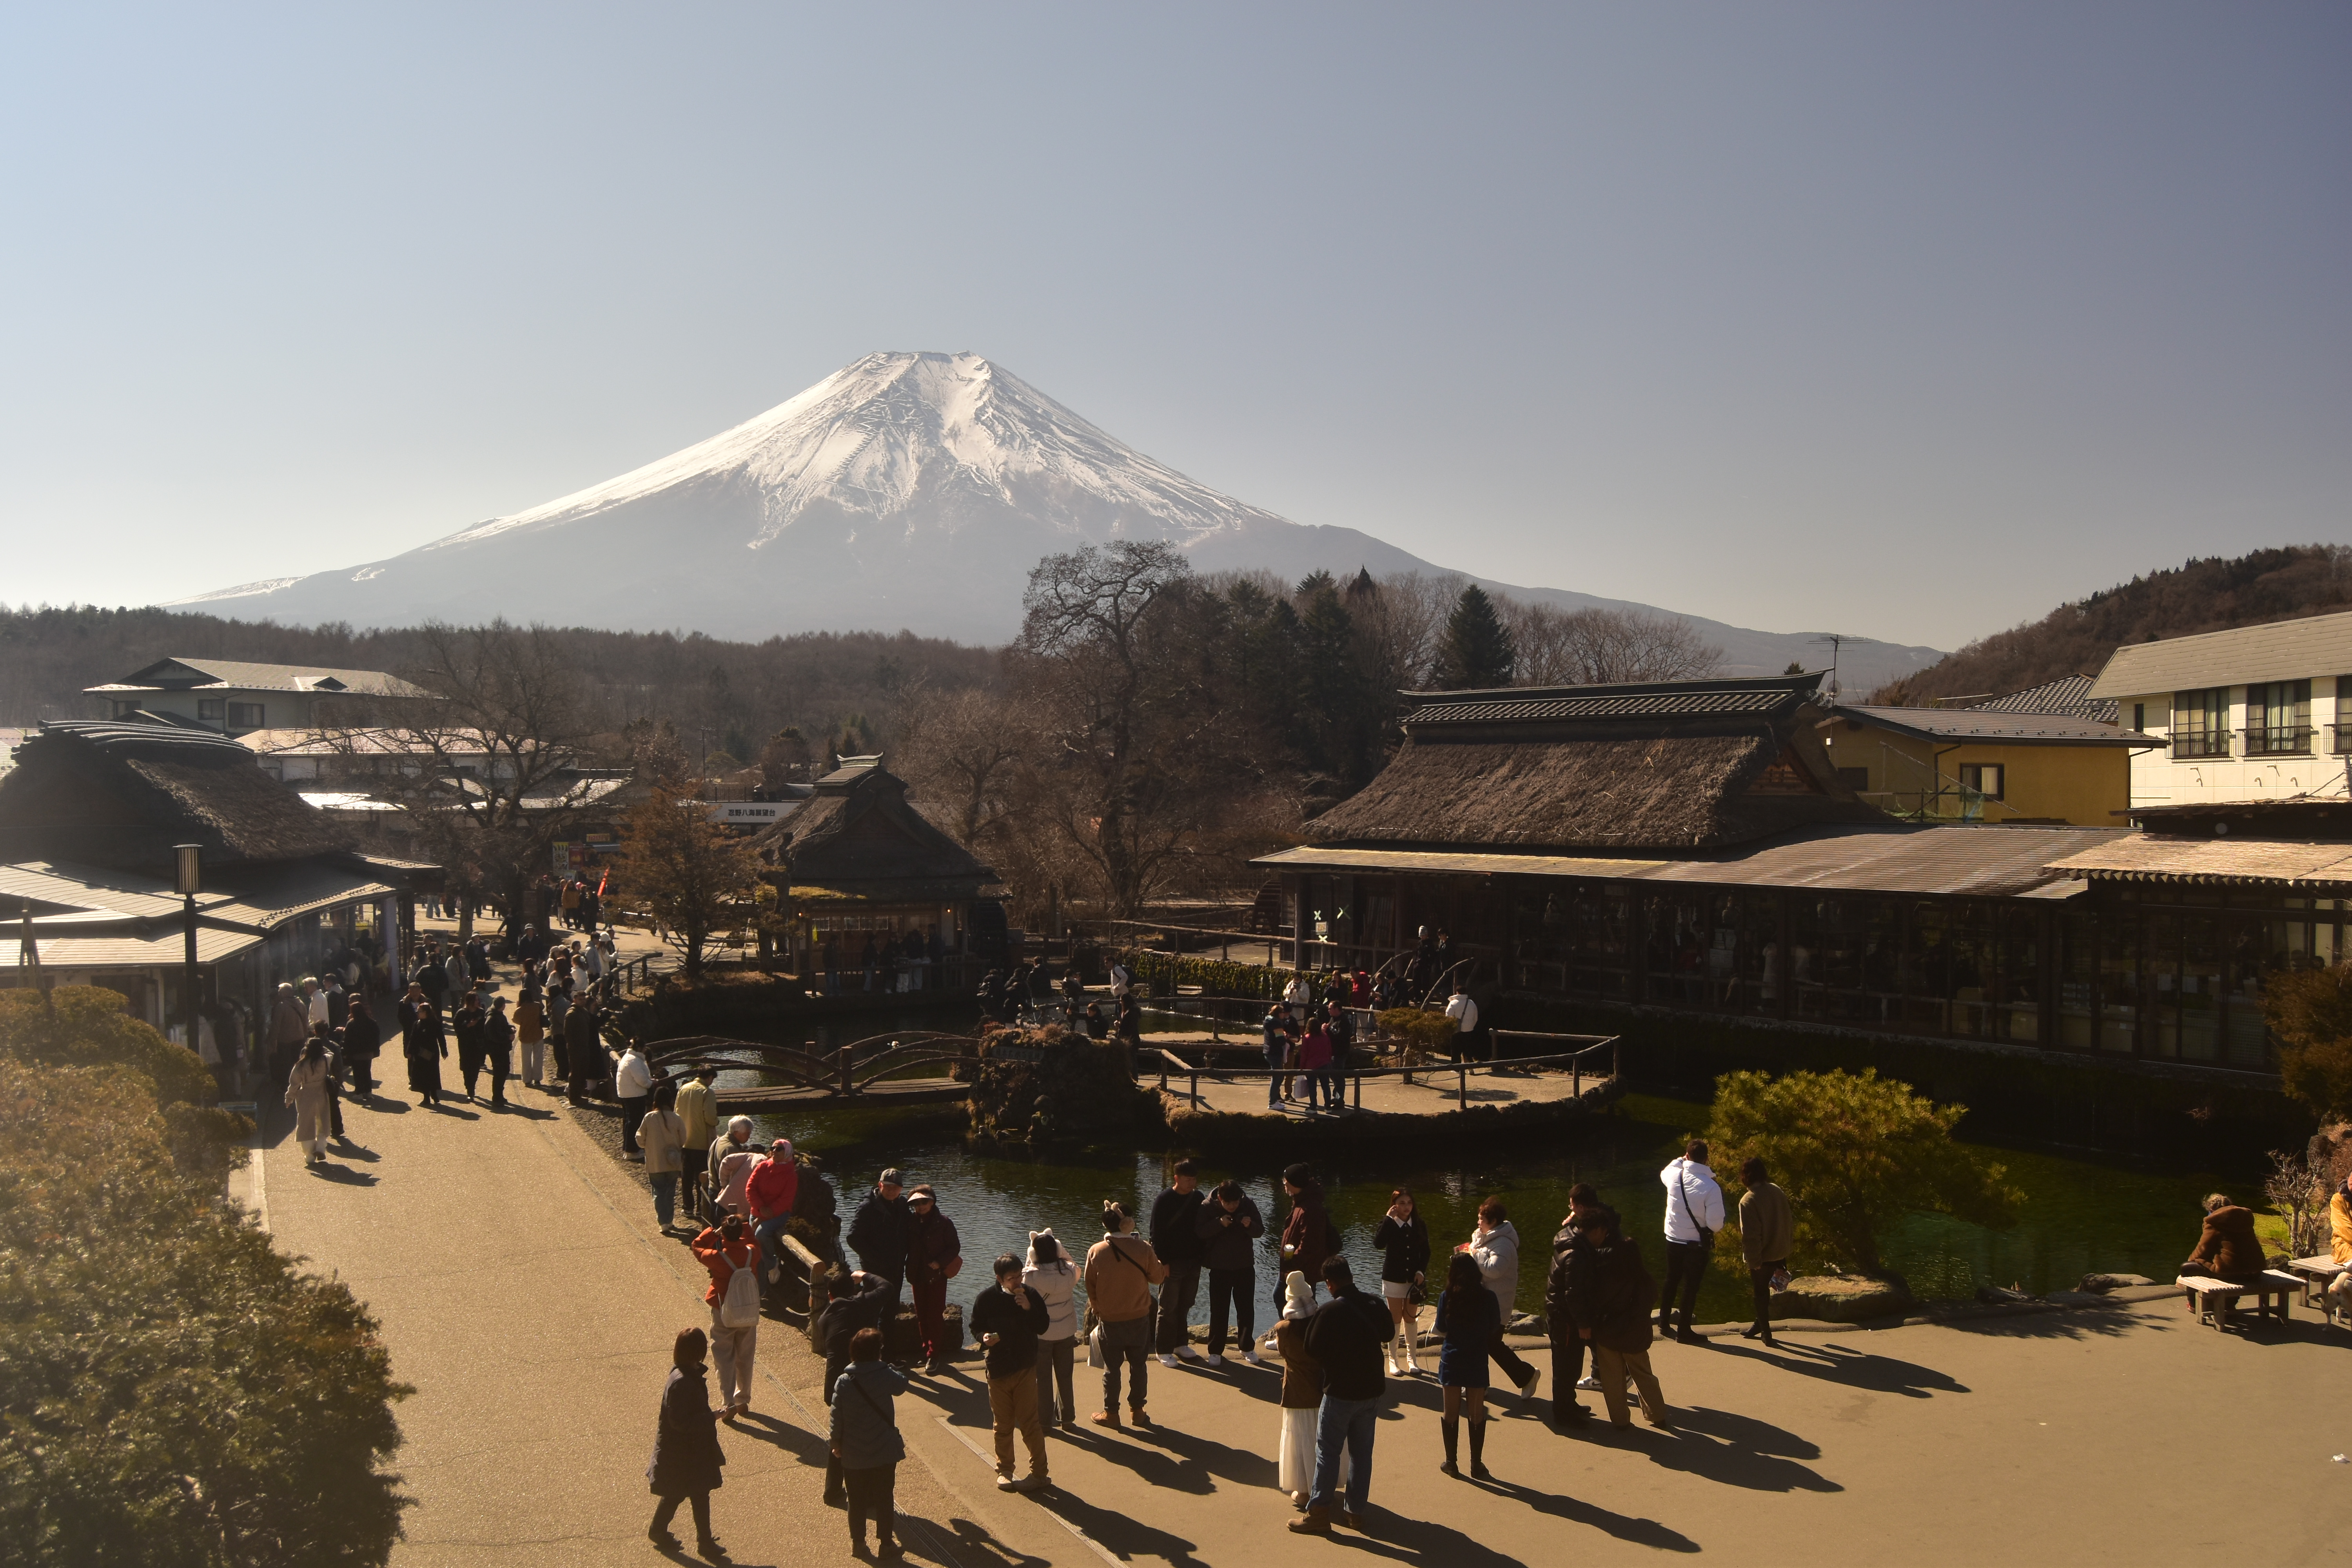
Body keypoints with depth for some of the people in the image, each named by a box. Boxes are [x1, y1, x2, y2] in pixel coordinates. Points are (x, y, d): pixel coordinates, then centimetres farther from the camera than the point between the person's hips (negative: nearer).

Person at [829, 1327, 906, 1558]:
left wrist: (836, 1443, 6)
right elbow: (901, 1386, 9)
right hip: (884, 1452, -1)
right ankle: (885, 1542, 19)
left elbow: (837, 1417, -8)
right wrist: (889, 1366, 17)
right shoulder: (886, 1375, -13)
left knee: (857, 1500, 16)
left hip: (853, 1455, 1)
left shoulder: (844, 1382, -12)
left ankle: (858, 1542, 25)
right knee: (884, 1499, 13)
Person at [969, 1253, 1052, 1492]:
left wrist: (1029, 1308, -20)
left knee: (1029, 1423, -2)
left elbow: (1043, 1327, -4)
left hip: (1026, 1368, -1)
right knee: (1003, 1425, 11)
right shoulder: (986, 1299, -8)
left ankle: (1039, 1473, 7)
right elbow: (976, 1329, 3)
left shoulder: (1030, 1295, -5)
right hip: (998, 1369, 1)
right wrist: (984, 1337, -19)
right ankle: (1004, 1471, 26)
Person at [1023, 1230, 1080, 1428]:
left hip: (1040, 1335, -2)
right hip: (1066, 1333, 2)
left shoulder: (1031, 1275, -23)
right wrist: (1060, 1250, 2)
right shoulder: (1069, 1271, -16)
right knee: (1065, 1377, 17)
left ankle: (1045, 1420, 22)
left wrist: (1033, 1253, 0)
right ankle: (1067, 1419, 26)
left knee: (1043, 1378, 14)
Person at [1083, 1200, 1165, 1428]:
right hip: (1139, 1318, 0)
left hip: (1109, 1320, 0)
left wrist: (1097, 1309, 15)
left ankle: (1111, 1413, 22)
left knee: (1112, 1368, 14)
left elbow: (1090, 1287, -2)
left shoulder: (1095, 1252, -14)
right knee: (1138, 1366, 15)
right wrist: (1163, 1266, 18)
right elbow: (1157, 1277, -3)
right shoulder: (1143, 1248, -17)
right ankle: (1137, 1411, 24)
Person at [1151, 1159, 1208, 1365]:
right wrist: (1163, 1262, -14)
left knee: (1185, 1306, 12)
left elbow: (1204, 1228, 12)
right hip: (1172, 1263, -5)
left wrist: (1203, 1255, 6)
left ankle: (1181, 1344, 24)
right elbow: (1156, 1234, -11)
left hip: (1193, 1262, 5)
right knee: (1168, 1308, 1)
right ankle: (1164, 1350, 9)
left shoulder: (1199, 1198, 4)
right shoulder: (1163, 1201, -10)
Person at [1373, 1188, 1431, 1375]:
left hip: (1414, 1278, 2)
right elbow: (1378, 1244, -28)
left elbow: (1426, 1251, 6)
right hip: (1393, 1278, -2)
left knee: (1411, 1318, 9)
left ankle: (1411, 1357, 19)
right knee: (1396, 1319, 5)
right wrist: (1389, 1219, -27)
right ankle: (1393, 1358, 14)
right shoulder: (1388, 1224, -9)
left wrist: (1421, 1272, -8)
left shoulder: (1420, 1225, -1)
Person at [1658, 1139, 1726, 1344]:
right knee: (1691, 1287, 10)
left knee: (1671, 1282, 22)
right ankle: (1683, 1331, 17)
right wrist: (1710, 1230, 0)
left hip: (1673, 1241, 4)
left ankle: (1663, 1323, 35)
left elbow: (1664, 1172, 18)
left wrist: (1682, 1159, 24)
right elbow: (1716, 1223, -22)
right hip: (1697, 1244, -4)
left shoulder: (1674, 1175, -10)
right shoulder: (1711, 1187, -22)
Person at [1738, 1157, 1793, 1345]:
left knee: (1761, 1292, 10)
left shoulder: (1748, 1200, -20)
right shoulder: (1777, 1191, -2)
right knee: (1764, 1289, 22)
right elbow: (1789, 1219, 7)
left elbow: (1751, 1234, -21)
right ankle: (1760, 1324, 34)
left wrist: (1754, 1260, -13)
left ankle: (1766, 1332, 15)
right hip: (1780, 1252, 6)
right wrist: (1787, 1243, 17)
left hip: (1763, 1255, -6)